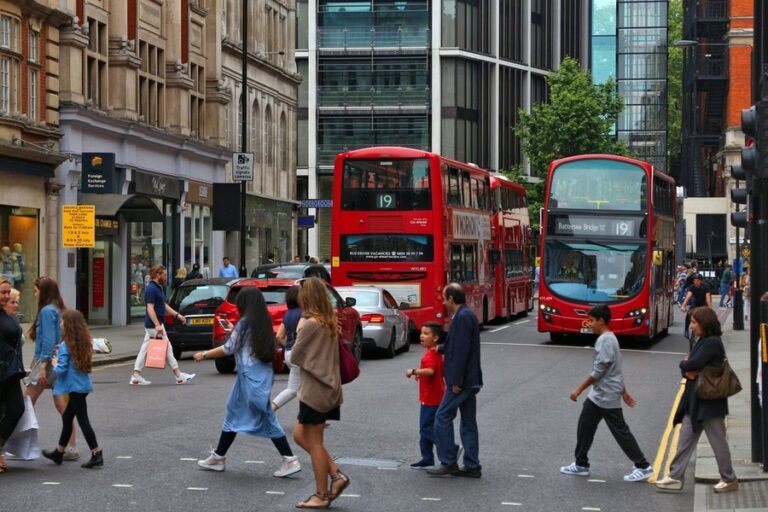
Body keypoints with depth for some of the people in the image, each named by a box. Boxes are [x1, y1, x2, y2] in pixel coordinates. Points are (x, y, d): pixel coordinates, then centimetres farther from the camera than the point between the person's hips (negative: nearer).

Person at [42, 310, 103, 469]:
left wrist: (54, 366, 3)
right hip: (83, 385, 9)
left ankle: (97, 454, -7)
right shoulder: (84, 342, 8)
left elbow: (61, 369, -18)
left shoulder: (65, 345, -16)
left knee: (83, 420, -6)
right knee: (67, 417, 20)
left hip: (76, 387, -9)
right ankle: (59, 452, 32)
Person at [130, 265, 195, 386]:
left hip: (151, 325, 10)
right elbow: (150, 308, -23)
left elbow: (163, 305, 24)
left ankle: (136, 376, 8)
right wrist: (157, 325, -27)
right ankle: (179, 376, 5)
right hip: (154, 325, -10)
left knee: (144, 350, 8)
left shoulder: (158, 288, 15)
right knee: (167, 349, -2)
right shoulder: (151, 289, -17)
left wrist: (177, 315, 20)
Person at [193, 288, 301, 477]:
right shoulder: (264, 323, 10)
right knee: (234, 414, 13)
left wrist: (204, 355, 4)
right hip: (262, 373, 9)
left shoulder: (245, 323, -12)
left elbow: (228, 348, -7)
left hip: (251, 375, -9)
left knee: (266, 418, -5)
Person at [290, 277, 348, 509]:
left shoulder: (310, 323, -17)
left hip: (314, 389, -9)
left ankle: (321, 495, 9)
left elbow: (294, 357, -10)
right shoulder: (330, 322, 9)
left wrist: (299, 332, 3)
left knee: (314, 442, 2)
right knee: (300, 434, 18)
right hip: (329, 386, 9)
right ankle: (336, 475, 11)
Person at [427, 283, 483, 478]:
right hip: (470, 380, 10)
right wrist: (441, 348, 37)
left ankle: (448, 462, 0)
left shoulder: (462, 317, -17)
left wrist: (456, 381, -21)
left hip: (461, 380, -10)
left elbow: (461, 350, -22)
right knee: (468, 422, 11)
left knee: (442, 418, -4)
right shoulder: (466, 315, 14)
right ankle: (472, 466, 13)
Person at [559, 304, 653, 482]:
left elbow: (598, 372, -21)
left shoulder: (605, 341, -20)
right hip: (597, 395, 10)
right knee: (585, 427, 11)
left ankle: (643, 467, 4)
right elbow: (615, 369, 18)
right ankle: (581, 464, 19)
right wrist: (624, 392, 23)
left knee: (620, 431, -3)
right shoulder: (608, 338, 12)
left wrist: (579, 390, -15)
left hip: (607, 396, -10)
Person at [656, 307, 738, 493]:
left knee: (718, 441, 2)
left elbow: (692, 364, -24)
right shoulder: (702, 341, 13)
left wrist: (687, 364, -2)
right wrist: (687, 371, -8)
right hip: (695, 401, 9)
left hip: (709, 401, -9)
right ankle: (676, 477, 10)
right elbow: (685, 366, 13)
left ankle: (729, 480, 13)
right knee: (686, 439, 8)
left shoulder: (712, 343, -17)